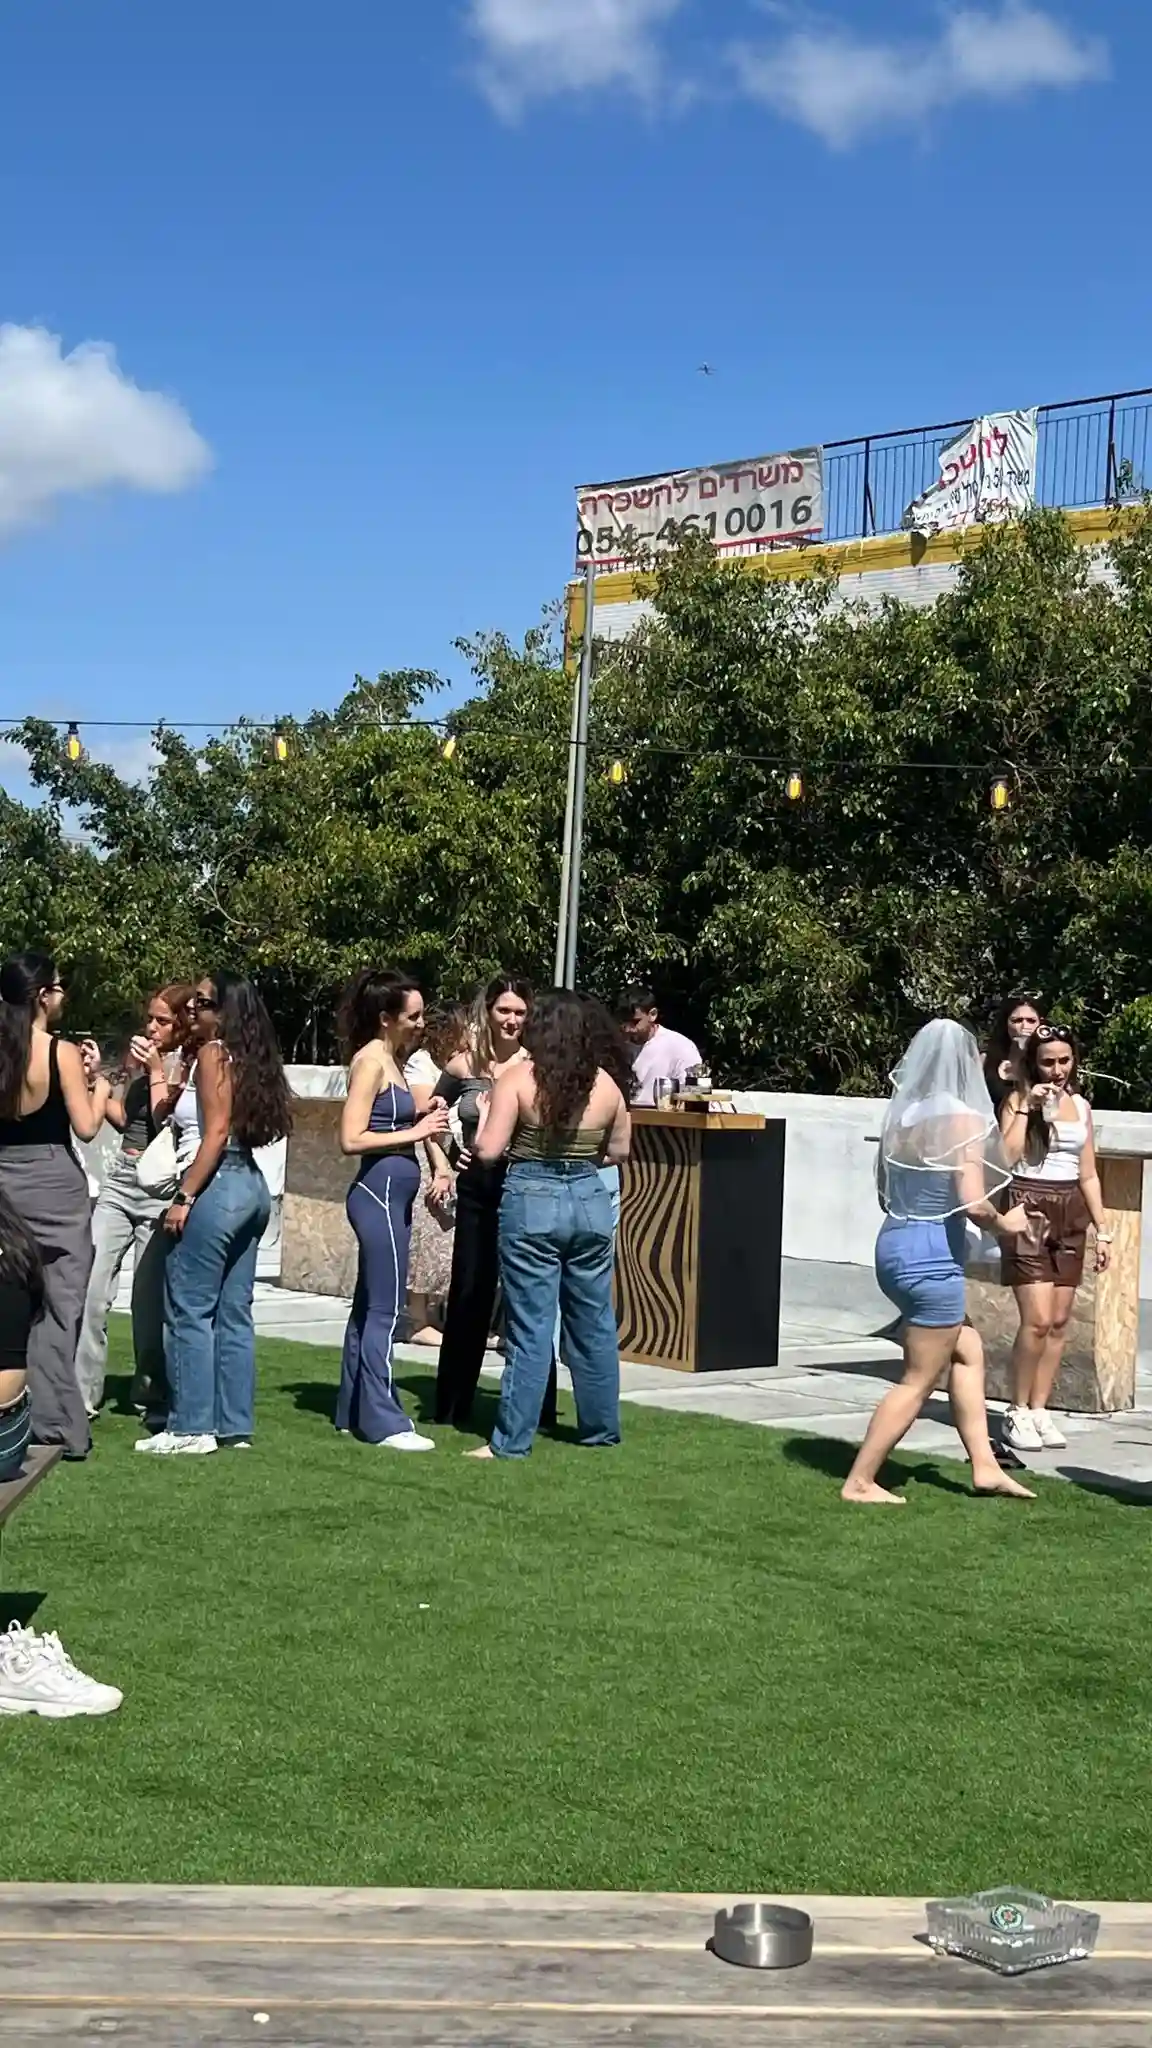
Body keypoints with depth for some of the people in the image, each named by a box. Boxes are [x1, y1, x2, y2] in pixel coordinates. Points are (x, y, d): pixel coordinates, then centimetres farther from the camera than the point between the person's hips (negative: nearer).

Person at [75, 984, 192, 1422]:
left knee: (149, 1296, -1)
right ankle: (81, 1392, 2)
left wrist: (158, 1072, -15)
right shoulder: (142, 1058, 14)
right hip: (120, 1178, 6)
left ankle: (153, 1395, 14)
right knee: (89, 1286, -3)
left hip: (159, 1188, -6)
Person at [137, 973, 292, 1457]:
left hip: (216, 1188, -9)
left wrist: (184, 1197, -16)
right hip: (250, 1187, 9)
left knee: (189, 1311, -4)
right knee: (233, 1313, 10)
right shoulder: (246, 1057, 16)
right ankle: (234, 1424, 12)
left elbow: (216, 1132, -15)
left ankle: (191, 1426, -2)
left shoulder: (212, 1053, -8)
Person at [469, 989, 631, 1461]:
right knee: (595, 1323, 15)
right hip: (590, 1201, 4)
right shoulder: (605, 1085, 2)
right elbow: (618, 1151, 12)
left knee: (530, 1327, -1)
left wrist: (485, 1117, 7)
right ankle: (602, 1428, 26)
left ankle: (512, 1440, 2)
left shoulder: (518, 1078, -9)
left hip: (530, 1200, -4)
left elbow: (488, 1151, -12)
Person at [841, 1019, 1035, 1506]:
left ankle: (984, 1466, 23)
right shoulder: (963, 1119, -15)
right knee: (918, 1381, 4)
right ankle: (859, 1483, 8)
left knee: (966, 1350, 21)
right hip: (933, 1256, -8)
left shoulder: (900, 1114, 5)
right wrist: (1005, 1225, -2)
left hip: (894, 1243, 8)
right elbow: (973, 1202, -21)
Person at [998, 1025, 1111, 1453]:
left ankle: (1039, 1410, 12)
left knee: (1059, 1322, 4)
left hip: (1071, 1216, 6)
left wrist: (1102, 1229, 13)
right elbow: (1005, 1157, -16)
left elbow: (1088, 1175, 16)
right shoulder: (1018, 1100, -3)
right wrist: (1026, 1108, -17)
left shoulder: (1081, 1106, 12)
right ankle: (1018, 1413, 1)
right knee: (1037, 1320, -12)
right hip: (1029, 1211, -5)